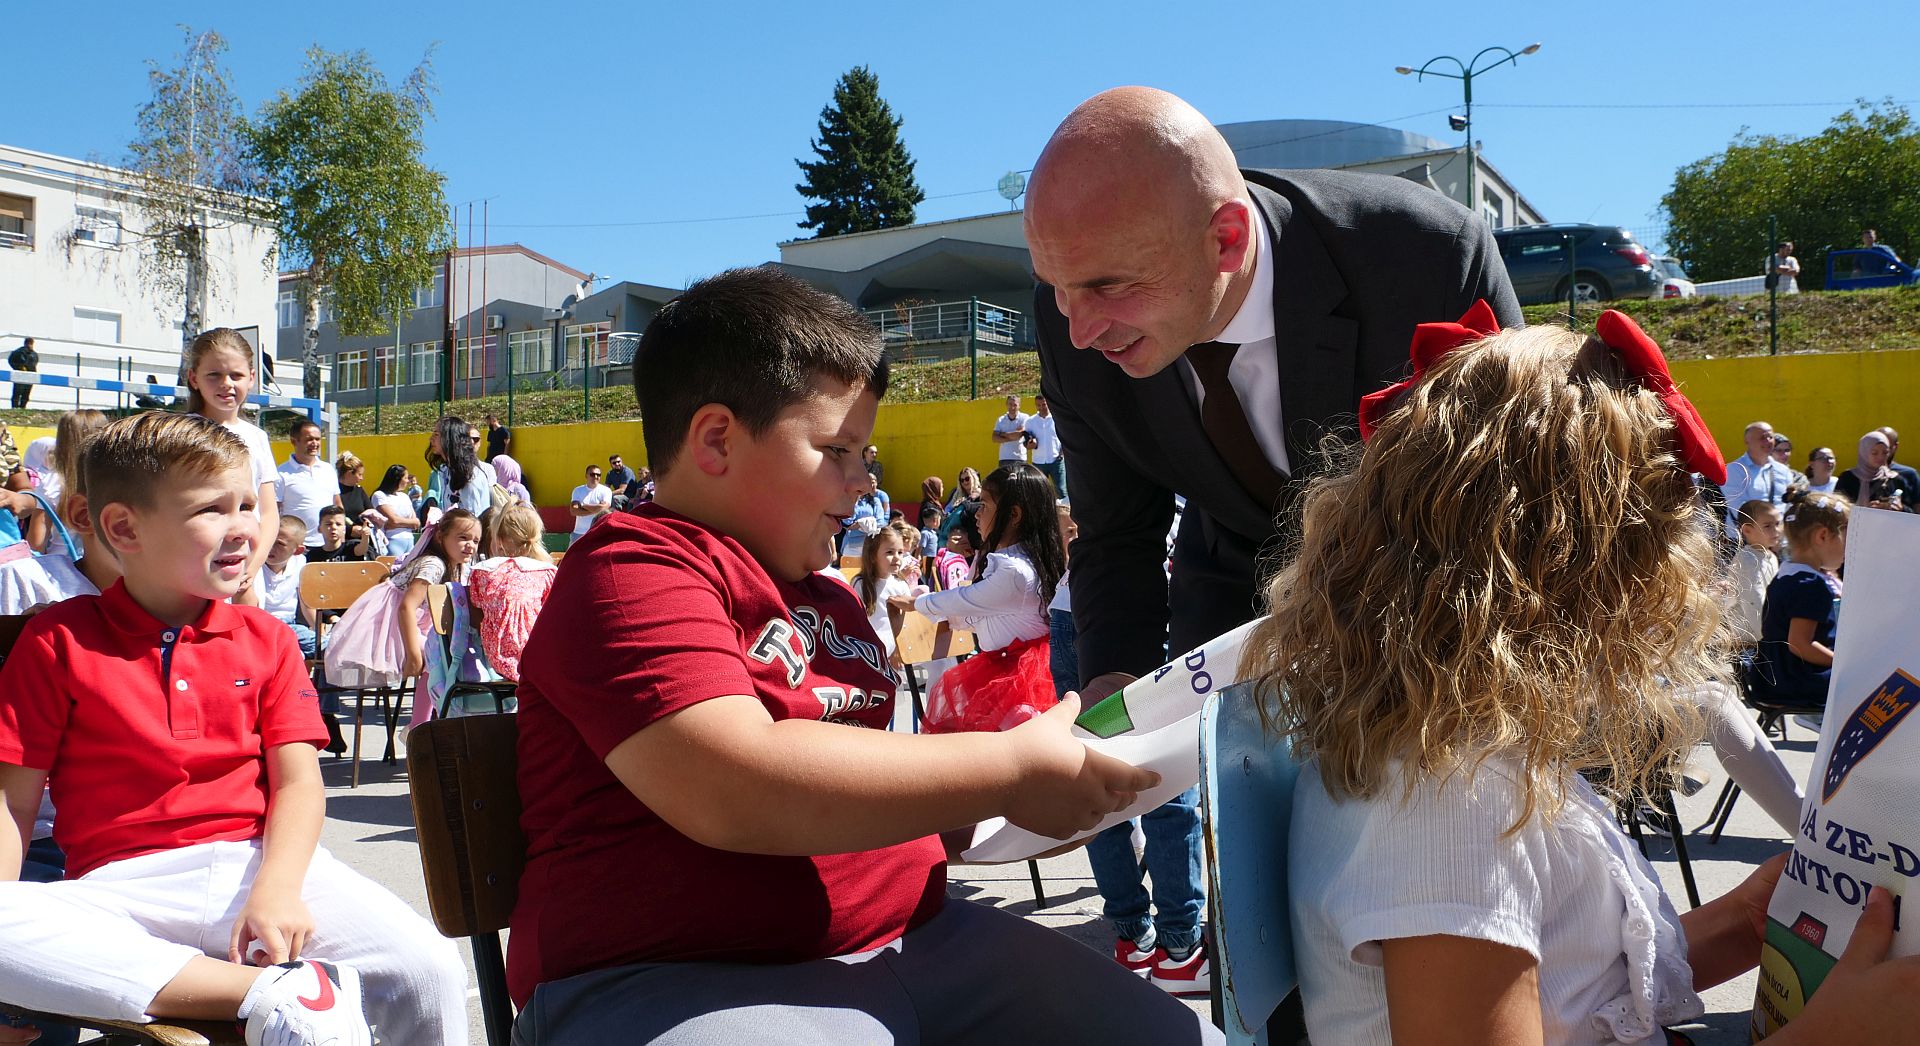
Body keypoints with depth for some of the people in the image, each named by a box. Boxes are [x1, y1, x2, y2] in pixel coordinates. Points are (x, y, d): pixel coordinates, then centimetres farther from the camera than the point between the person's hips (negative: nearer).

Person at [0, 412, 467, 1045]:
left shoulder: (266, 641, 13)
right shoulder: (59, 641, 8)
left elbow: (299, 783, 4)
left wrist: (277, 890, -15)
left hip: (260, 858, 0)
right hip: (126, 885, 0)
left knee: (430, 972, -25)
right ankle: (266, 992, -32)